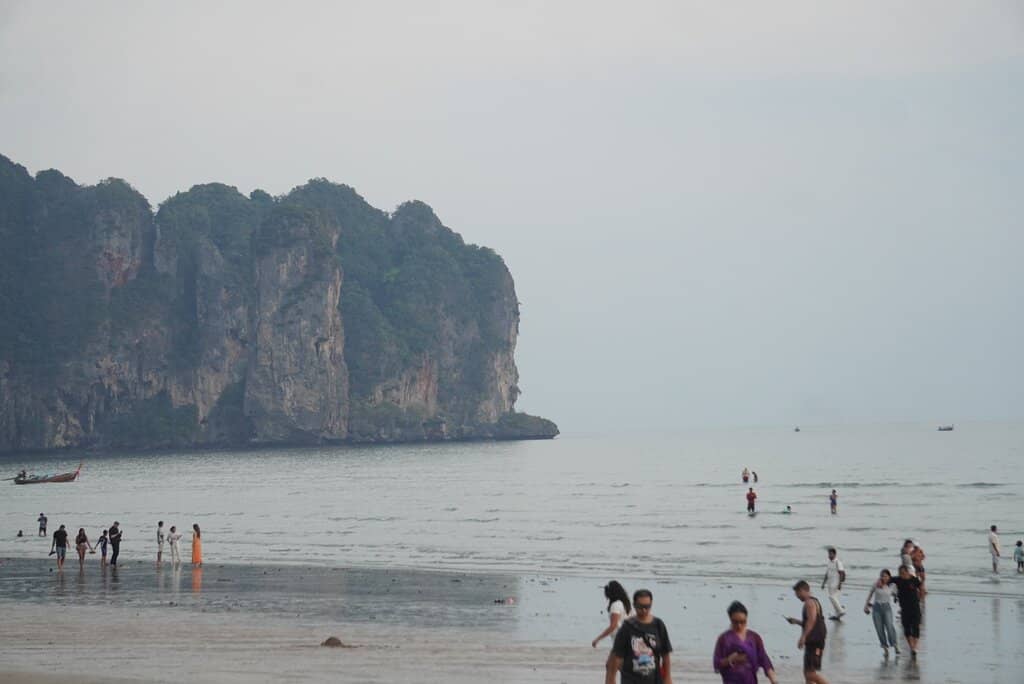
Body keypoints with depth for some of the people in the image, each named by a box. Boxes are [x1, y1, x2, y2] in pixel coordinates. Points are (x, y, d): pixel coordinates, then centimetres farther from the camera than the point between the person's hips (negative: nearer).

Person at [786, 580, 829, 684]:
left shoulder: (810, 603, -12)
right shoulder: (813, 602, 19)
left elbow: (812, 620, -26)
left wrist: (803, 636, -30)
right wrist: (796, 621, 24)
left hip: (814, 643, -10)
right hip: (812, 642, 10)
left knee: (811, 673, -13)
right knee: (807, 672, 12)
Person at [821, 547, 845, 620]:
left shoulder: (838, 562, -13)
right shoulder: (829, 562, 12)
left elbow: (841, 573, -17)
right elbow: (827, 574, 18)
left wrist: (840, 584, -22)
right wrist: (823, 583, 16)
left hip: (836, 583, -9)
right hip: (830, 583, 9)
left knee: (832, 597, -14)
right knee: (834, 598, 7)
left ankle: (841, 611, -5)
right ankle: (838, 615, 10)